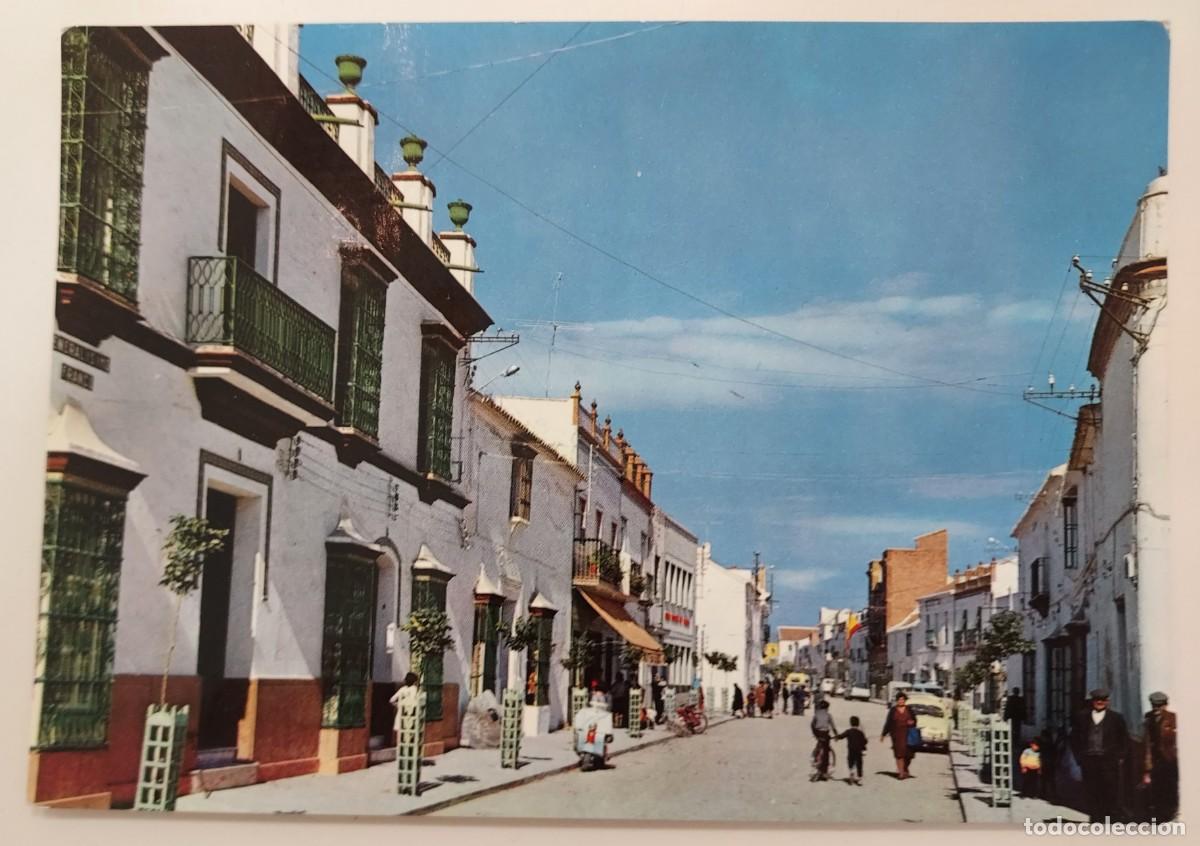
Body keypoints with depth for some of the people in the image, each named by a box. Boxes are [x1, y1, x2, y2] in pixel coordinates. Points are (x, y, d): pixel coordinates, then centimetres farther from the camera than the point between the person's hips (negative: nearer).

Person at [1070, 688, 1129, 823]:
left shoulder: (1116, 718, 6)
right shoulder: (1081, 717, 9)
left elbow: (1124, 739, 10)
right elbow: (1074, 738, 14)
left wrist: (1119, 757, 3)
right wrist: (1079, 756, 5)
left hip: (1109, 761, -1)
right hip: (1088, 760, 1)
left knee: (1111, 794, -3)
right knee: (1091, 792, -1)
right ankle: (1095, 821, 5)